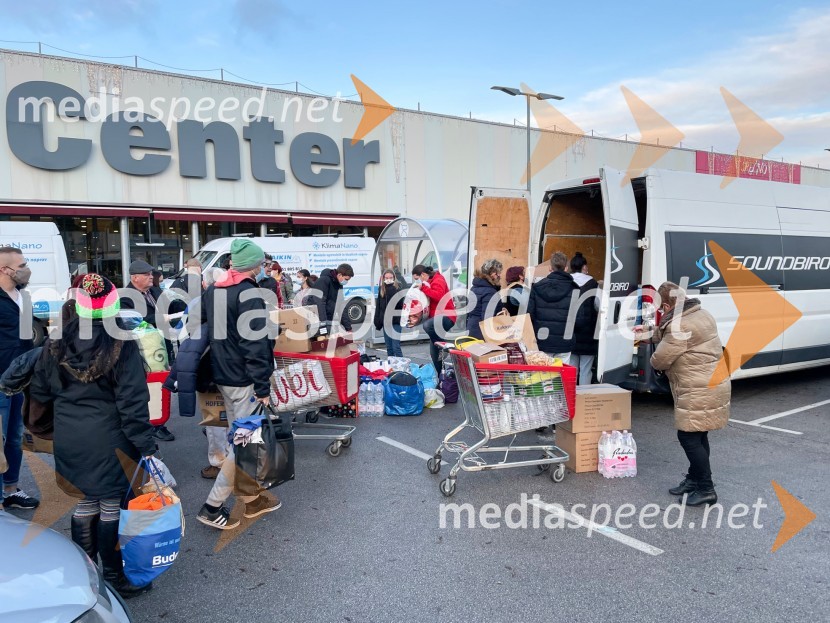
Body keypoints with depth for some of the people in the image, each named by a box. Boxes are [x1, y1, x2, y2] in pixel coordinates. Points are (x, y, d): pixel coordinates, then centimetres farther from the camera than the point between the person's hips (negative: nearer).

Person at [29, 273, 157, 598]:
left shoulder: (55, 345, -1)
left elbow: (40, 392, 9)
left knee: (86, 503, 20)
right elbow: (132, 401, -17)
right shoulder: (121, 346, -16)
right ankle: (115, 578, 20)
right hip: (109, 440, -5)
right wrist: (145, 446, -12)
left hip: (69, 440, 5)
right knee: (112, 507, 7)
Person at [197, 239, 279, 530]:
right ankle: (212, 507, 5)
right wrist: (263, 387, -18)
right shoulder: (248, 293, -17)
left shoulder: (212, 291, 9)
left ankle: (249, 498, 26)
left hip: (222, 376, 9)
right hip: (244, 380, -9)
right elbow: (255, 345, -21)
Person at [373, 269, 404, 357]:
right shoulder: (381, 290, 10)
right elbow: (378, 306, 13)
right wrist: (377, 321, 7)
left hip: (395, 321, -5)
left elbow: (398, 302, -21)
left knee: (396, 347, -10)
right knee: (389, 347, 10)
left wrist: (390, 287, -22)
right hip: (385, 321, 5)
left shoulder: (397, 289, -4)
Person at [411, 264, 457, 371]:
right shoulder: (429, 283, 17)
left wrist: (423, 288, -25)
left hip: (445, 316, -10)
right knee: (434, 353, 9)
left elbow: (439, 296, -29)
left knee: (427, 326, -38)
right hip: (436, 317, 10)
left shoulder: (438, 281, -11)